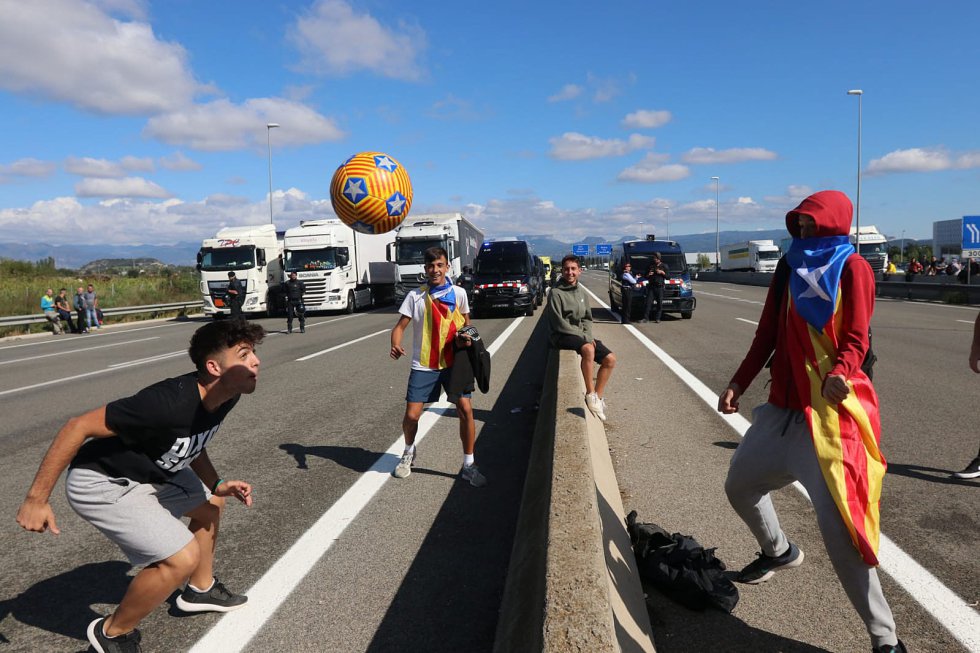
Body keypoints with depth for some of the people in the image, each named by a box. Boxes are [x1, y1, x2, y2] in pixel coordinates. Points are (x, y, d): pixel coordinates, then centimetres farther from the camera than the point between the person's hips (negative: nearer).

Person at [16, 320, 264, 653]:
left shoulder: (225, 396, -10)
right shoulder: (169, 403, -36)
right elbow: (77, 427, -28)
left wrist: (217, 485, -3)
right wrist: (36, 499, -22)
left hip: (148, 472, 9)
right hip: (101, 483, -9)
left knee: (210, 504, 23)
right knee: (183, 557, -17)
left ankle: (200, 589, 45)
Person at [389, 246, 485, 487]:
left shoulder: (459, 294, 1)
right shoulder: (415, 296, -2)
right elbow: (400, 326, -3)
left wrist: (465, 338, -8)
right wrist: (395, 345, -24)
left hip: (453, 362, 1)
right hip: (423, 365, 0)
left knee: (465, 409, -9)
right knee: (411, 415, -1)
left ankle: (468, 465, 7)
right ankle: (409, 453, 31)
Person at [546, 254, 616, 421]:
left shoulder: (581, 293, 13)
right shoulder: (556, 293, -10)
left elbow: (587, 318, 16)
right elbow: (559, 323, -15)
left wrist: (588, 335, -5)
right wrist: (583, 336, -17)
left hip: (582, 335, 8)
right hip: (562, 336, -8)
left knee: (610, 359, -3)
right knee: (588, 349, -36)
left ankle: (598, 397, 5)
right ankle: (591, 395, -27)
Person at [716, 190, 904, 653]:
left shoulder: (852, 269, -6)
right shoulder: (790, 267, 11)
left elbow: (855, 340, -12)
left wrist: (839, 375, -33)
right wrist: (738, 383, 5)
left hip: (829, 411, -7)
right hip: (782, 405, 8)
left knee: (838, 526, -13)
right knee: (740, 485, 20)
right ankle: (779, 552, 49)